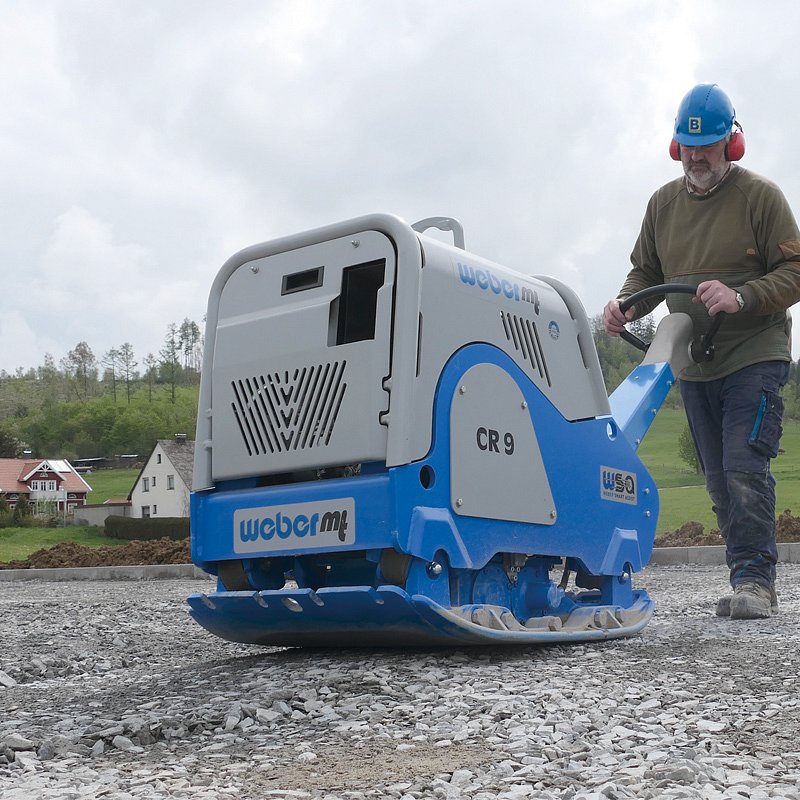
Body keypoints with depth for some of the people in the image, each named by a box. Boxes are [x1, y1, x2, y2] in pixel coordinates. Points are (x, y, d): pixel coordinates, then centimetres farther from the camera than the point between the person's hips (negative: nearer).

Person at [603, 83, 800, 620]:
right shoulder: (664, 203, 11)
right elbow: (646, 272, 16)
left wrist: (741, 297, -24)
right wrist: (625, 305, -5)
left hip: (755, 358, -5)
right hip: (694, 367, 6)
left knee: (745, 468, -16)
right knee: (720, 480, 8)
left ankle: (756, 580, -8)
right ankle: (749, 585, 16)